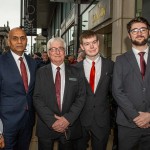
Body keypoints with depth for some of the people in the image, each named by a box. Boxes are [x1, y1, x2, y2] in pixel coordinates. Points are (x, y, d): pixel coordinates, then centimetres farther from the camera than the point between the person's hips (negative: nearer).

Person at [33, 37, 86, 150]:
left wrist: (68, 118, -13)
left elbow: (81, 97, -2)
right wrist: (52, 121, -15)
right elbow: (37, 99, -5)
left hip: (70, 126, 1)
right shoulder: (41, 73, 1)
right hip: (46, 126, 0)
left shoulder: (75, 72, 2)